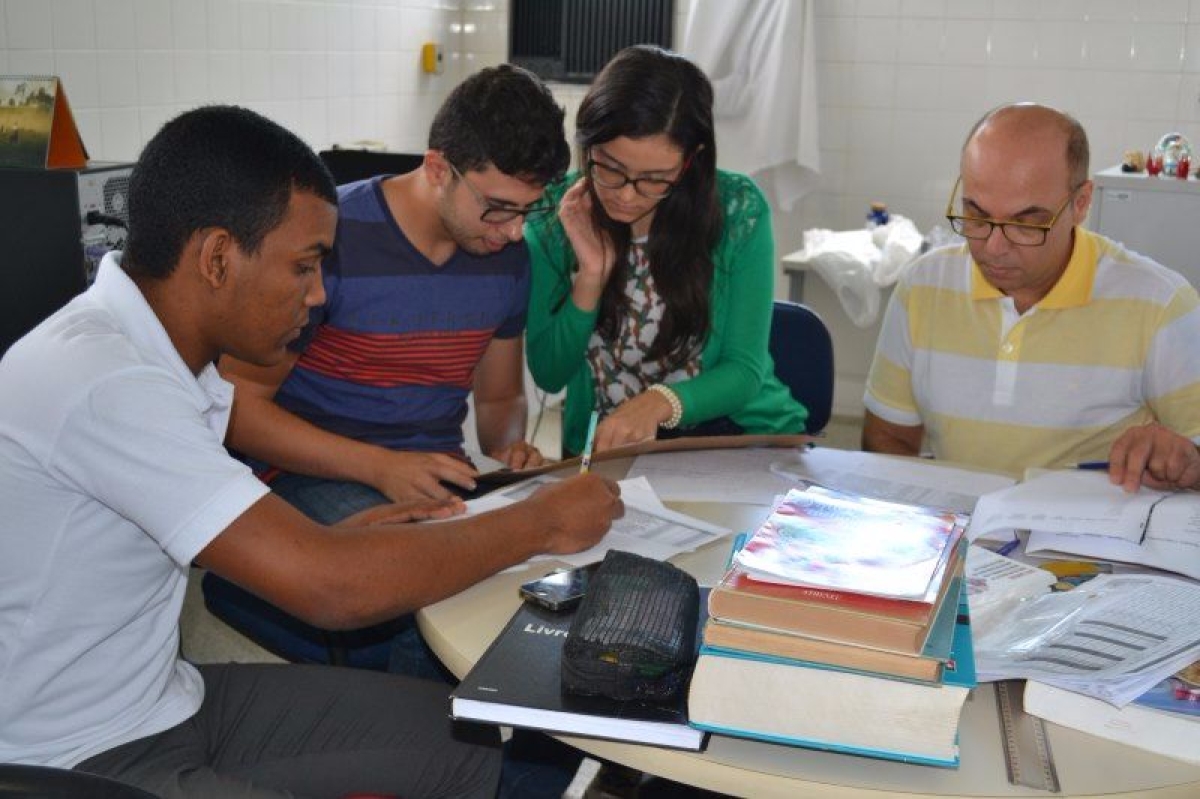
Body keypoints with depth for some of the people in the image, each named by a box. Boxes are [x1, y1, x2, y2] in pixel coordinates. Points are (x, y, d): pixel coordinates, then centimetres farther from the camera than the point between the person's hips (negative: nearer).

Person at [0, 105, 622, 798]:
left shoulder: (143, 351, 1)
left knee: (466, 741, 4)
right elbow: (331, 589, -31)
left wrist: (332, 539, -1)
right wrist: (542, 523, -18)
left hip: (165, 701, 9)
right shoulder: (101, 382, -29)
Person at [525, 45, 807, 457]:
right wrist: (591, 278, -18)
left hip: (738, 437, 0)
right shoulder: (553, 216, -6)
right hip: (603, 444, 0)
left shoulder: (738, 211, -10)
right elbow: (548, 375, -2)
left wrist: (661, 402, -29)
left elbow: (745, 371, -9)